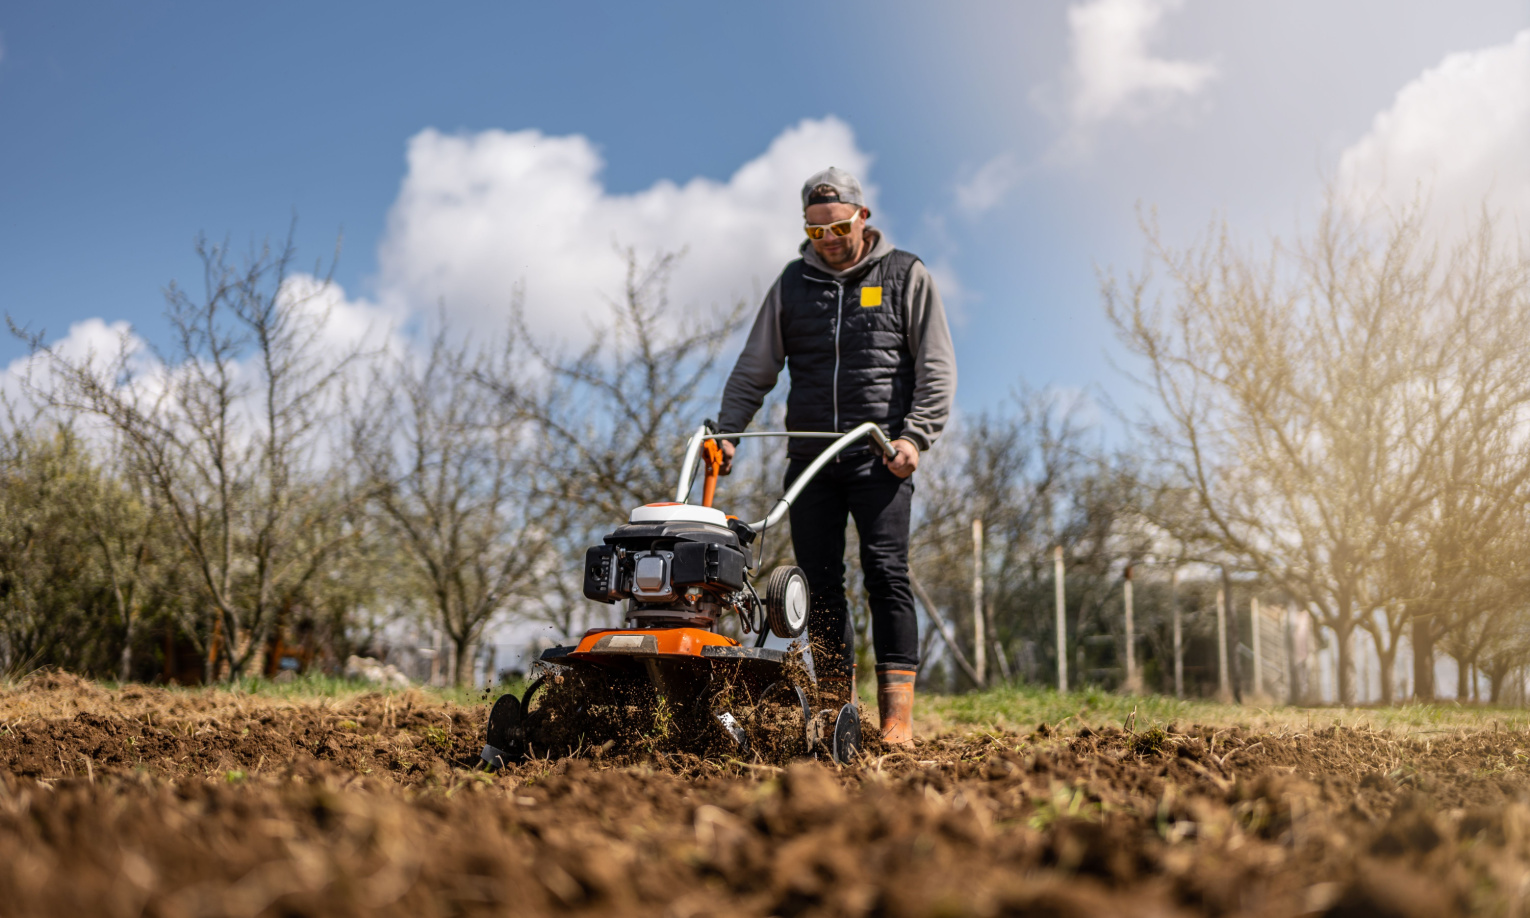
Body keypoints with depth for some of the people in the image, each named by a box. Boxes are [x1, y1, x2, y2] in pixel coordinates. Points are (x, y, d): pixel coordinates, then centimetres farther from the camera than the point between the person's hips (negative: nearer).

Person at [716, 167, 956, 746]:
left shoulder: (904, 277, 6)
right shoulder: (792, 284, 14)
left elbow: (936, 368, 2)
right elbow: (755, 370, 15)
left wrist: (915, 437, -11)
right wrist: (727, 431, 1)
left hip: (880, 458, -3)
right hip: (810, 459, 4)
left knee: (886, 572, -13)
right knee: (821, 583, 1)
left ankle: (897, 718, -13)